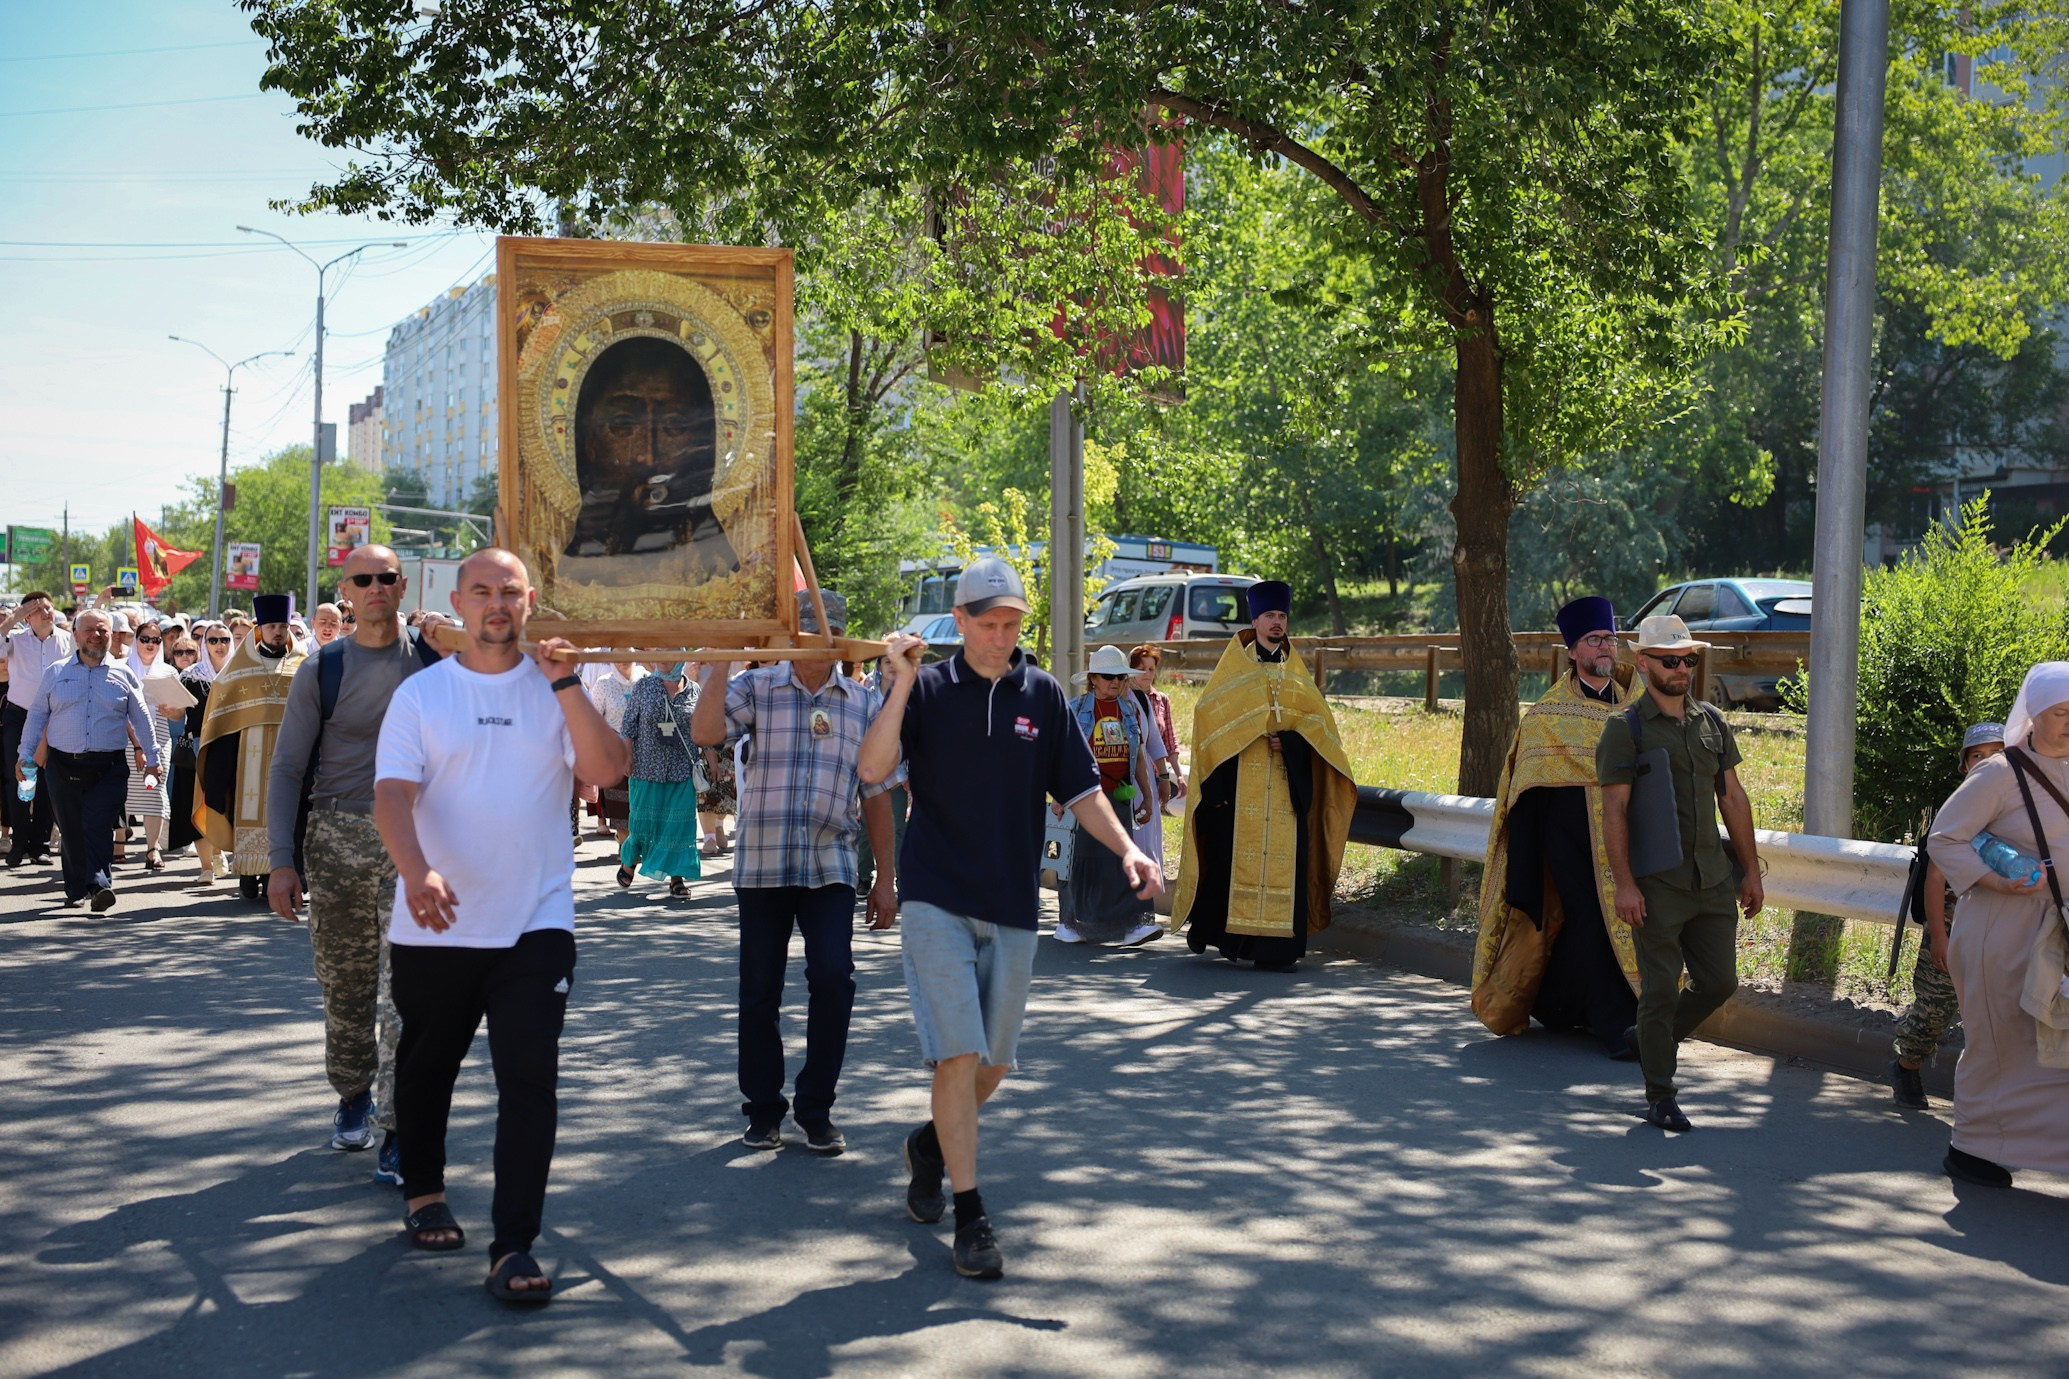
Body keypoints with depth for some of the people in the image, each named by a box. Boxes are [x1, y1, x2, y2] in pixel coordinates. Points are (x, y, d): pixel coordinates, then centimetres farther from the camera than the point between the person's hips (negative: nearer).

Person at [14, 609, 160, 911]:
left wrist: (151, 759, 11)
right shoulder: (56, 673, 9)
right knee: (70, 830, 5)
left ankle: (100, 884, -20)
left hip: (108, 767, -1)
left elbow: (141, 719, 13)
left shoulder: (122, 675, 9)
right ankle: (76, 889, 14)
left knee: (99, 827, -14)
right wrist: (25, 755, 8)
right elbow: (36, 715, 13)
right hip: (64, 766, 1)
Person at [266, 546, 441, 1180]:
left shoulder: (433, 661, 5)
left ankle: (398, 1131, -10)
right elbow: (287, 767, 2)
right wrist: (281, 860, -6)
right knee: (345, 985, 11)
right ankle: (352, 1095, 34)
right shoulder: (323, 668, 3)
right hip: (338, 841, 1)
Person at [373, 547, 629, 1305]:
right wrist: (417, 872, -27)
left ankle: (513, 1247, -7)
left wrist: (566, 682, -17)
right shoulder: (420, 694, 2)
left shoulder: (556, 692, 5)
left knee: (529, 1078, -10)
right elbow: (392, 794, -10)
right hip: (434, 928, 1)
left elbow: (606, 771, -10)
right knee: (427, 1067, 17)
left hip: (535, 925, -1)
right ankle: (423, 1191, 42)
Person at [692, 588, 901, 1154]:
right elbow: (705, 731, -14)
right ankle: (763, 1111, 21)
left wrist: (884, 879, 8)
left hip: (830, 868, 0)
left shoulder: (866, 704, 9)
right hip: (761, 866, 0)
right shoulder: (756, 687, 4)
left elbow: (876, 795, 10)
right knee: (759, 993, 5)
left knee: (833, 977, -14)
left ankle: (816, 1109, 2)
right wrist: (721, 663, -17)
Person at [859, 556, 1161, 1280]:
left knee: (992, 1064, 12)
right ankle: (970, 1220, -4)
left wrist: (1126, 847, -9)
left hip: (1011, 906, 3)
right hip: (936, 898, -3)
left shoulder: (1042, 696, 6)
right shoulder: (926, 689, -1)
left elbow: (1079, 788, 6)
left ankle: (932, 1143, 41)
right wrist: (901, 684, -18)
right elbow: (873, 769, -13)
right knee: (958, 1054, -11)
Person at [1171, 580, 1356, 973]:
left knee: (1282, 859, -3)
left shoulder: (1295, 669, 15)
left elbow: (1318, 719, 9)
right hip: (1239, 780, -3)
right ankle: (1207, 924, 13)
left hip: (1285, 784, 3)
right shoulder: (1233, 664, 5)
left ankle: (1275, 947, -1)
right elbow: (1210, 714, 0)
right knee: (1233, 851, -6)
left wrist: (1288, 739, -9)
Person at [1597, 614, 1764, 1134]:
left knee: (1718, 982, 8)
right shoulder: (1625, 729, -5)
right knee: (1661, 989, -2)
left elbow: (1733, 797, 16)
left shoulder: (1712, 722, 12)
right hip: (1657, 883, -6)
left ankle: (1654, 1037, 32)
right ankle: (1659, 1095, 10)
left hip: (1711, 879, 6)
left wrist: (1751, 870, 13)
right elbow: (1613, 811, -10)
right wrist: (1624, 883, -16)